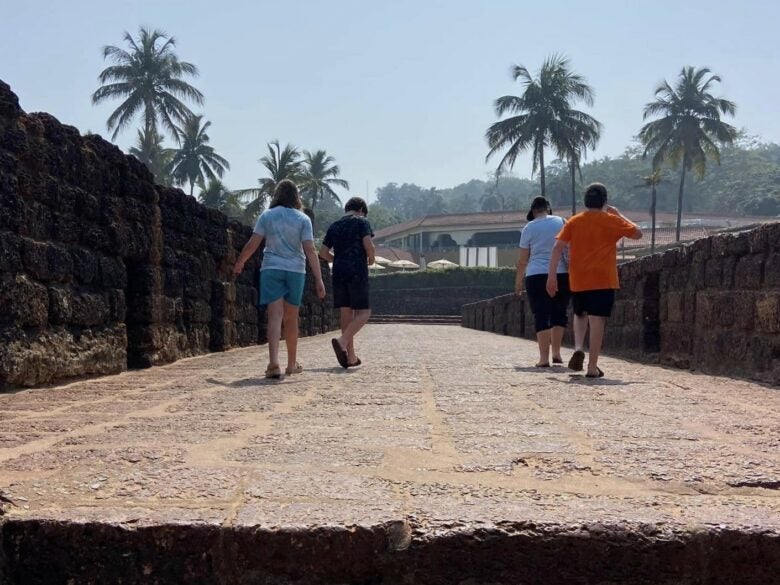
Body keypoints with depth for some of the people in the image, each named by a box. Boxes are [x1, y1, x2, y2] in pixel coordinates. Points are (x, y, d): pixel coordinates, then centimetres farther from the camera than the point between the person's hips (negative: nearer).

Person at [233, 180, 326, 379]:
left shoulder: (267, 215, 3)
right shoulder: (303, 219, 1)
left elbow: (253, 244, 0)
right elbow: (310, 251, -6)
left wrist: (239, 263, 15)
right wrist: (319, 279, -7)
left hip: (271, 269, 0)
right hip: (295, 270, 1)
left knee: (275, 316, -6)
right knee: (291, 318, 11)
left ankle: (274, 363, -22)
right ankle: (292, 364, 23)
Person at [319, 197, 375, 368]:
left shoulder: (334, 226, 16)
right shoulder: (362, 222, 2)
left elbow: (323, 252, 12)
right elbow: (368, 245, -13)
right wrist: (371, 258, 6)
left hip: (339, 272, 6)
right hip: (357, 272, -5)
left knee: (346, 313, 7)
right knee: (363, 313, -1)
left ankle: (350, 356, 8)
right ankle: (342, 341, -24)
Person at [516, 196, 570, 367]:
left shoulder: (529, 228, 0)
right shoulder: (561, 222, 6)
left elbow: (523, 259, 1)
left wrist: (518, 281, 12)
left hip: (536, 276, -2)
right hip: (561, 274, 2)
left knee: (541, 316, -1)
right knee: (559, 314, 15)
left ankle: (544, 357, -5)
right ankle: (556, 353, 15)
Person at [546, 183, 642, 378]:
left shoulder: (573, 222, 4)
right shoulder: (611, 220, 0)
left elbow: (558, 248, -4)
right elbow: (637, 233, 9)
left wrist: (552, 275, -4)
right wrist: (618, 215, 14)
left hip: (578, 280, 3)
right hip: (603, 280, -2)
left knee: (580, 315, 22)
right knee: (597, 320, -3)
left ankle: (578, 349, -2)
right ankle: (592, 367, -5)